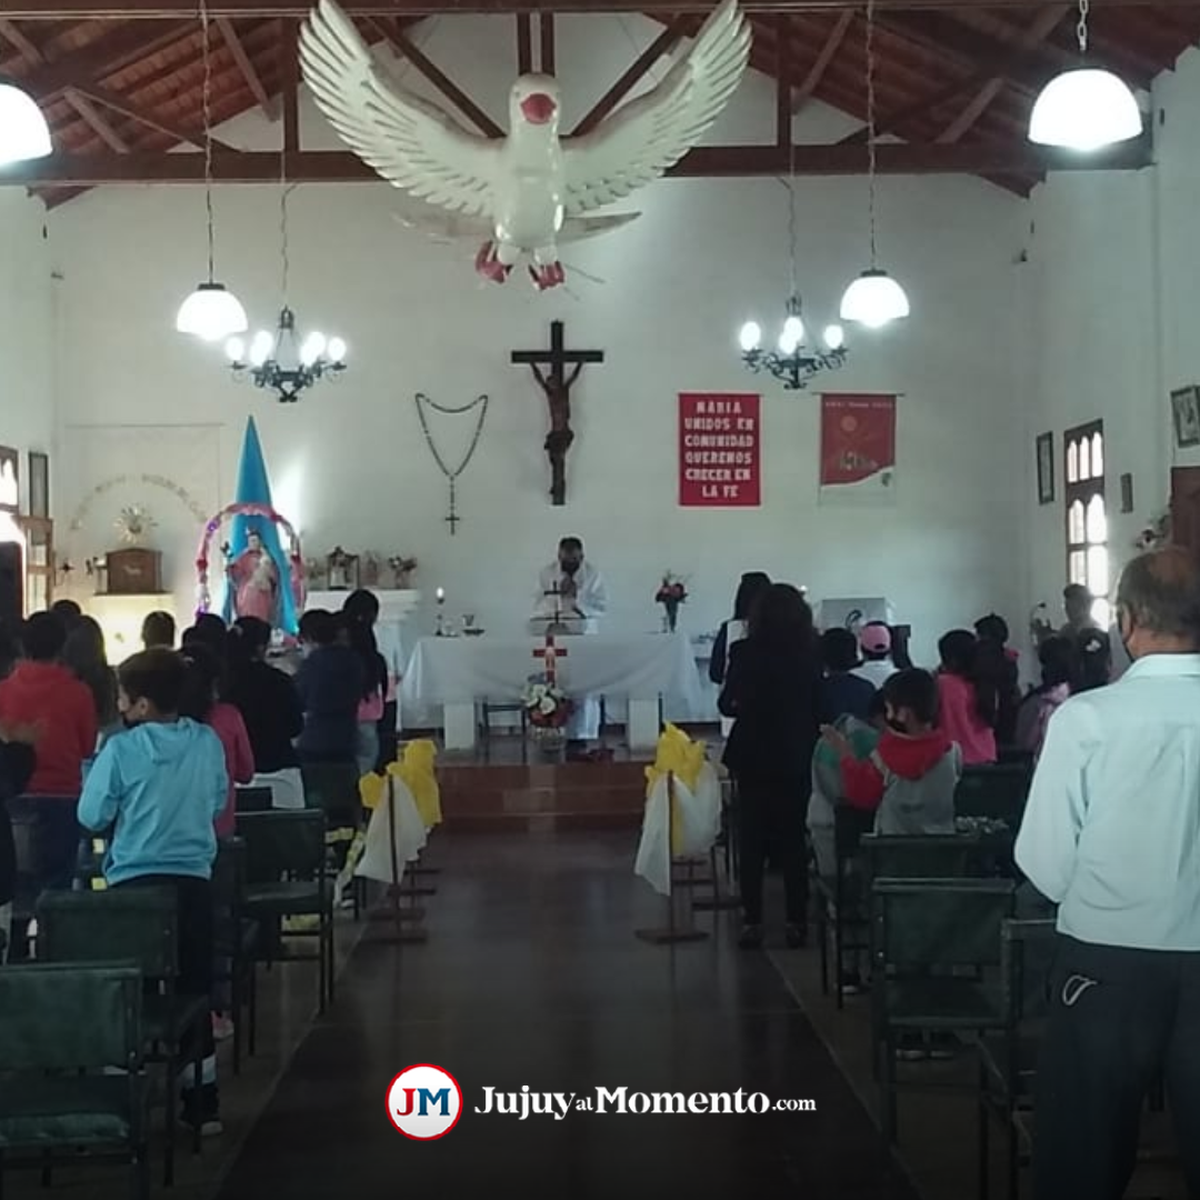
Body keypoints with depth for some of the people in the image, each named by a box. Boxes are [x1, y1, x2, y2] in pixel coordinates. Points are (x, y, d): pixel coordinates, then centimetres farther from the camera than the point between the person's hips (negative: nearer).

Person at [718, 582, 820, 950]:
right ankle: (797, 922, 12)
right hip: (798, 757, 1)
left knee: (751, 841, 8)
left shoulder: (745, 652, -12)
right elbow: (820, 706, -1)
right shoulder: (811, 654, -7)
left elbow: (726, 704, -7)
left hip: (754, 756, -1)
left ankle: (753, 922, 7)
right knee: (794, 840, 11)